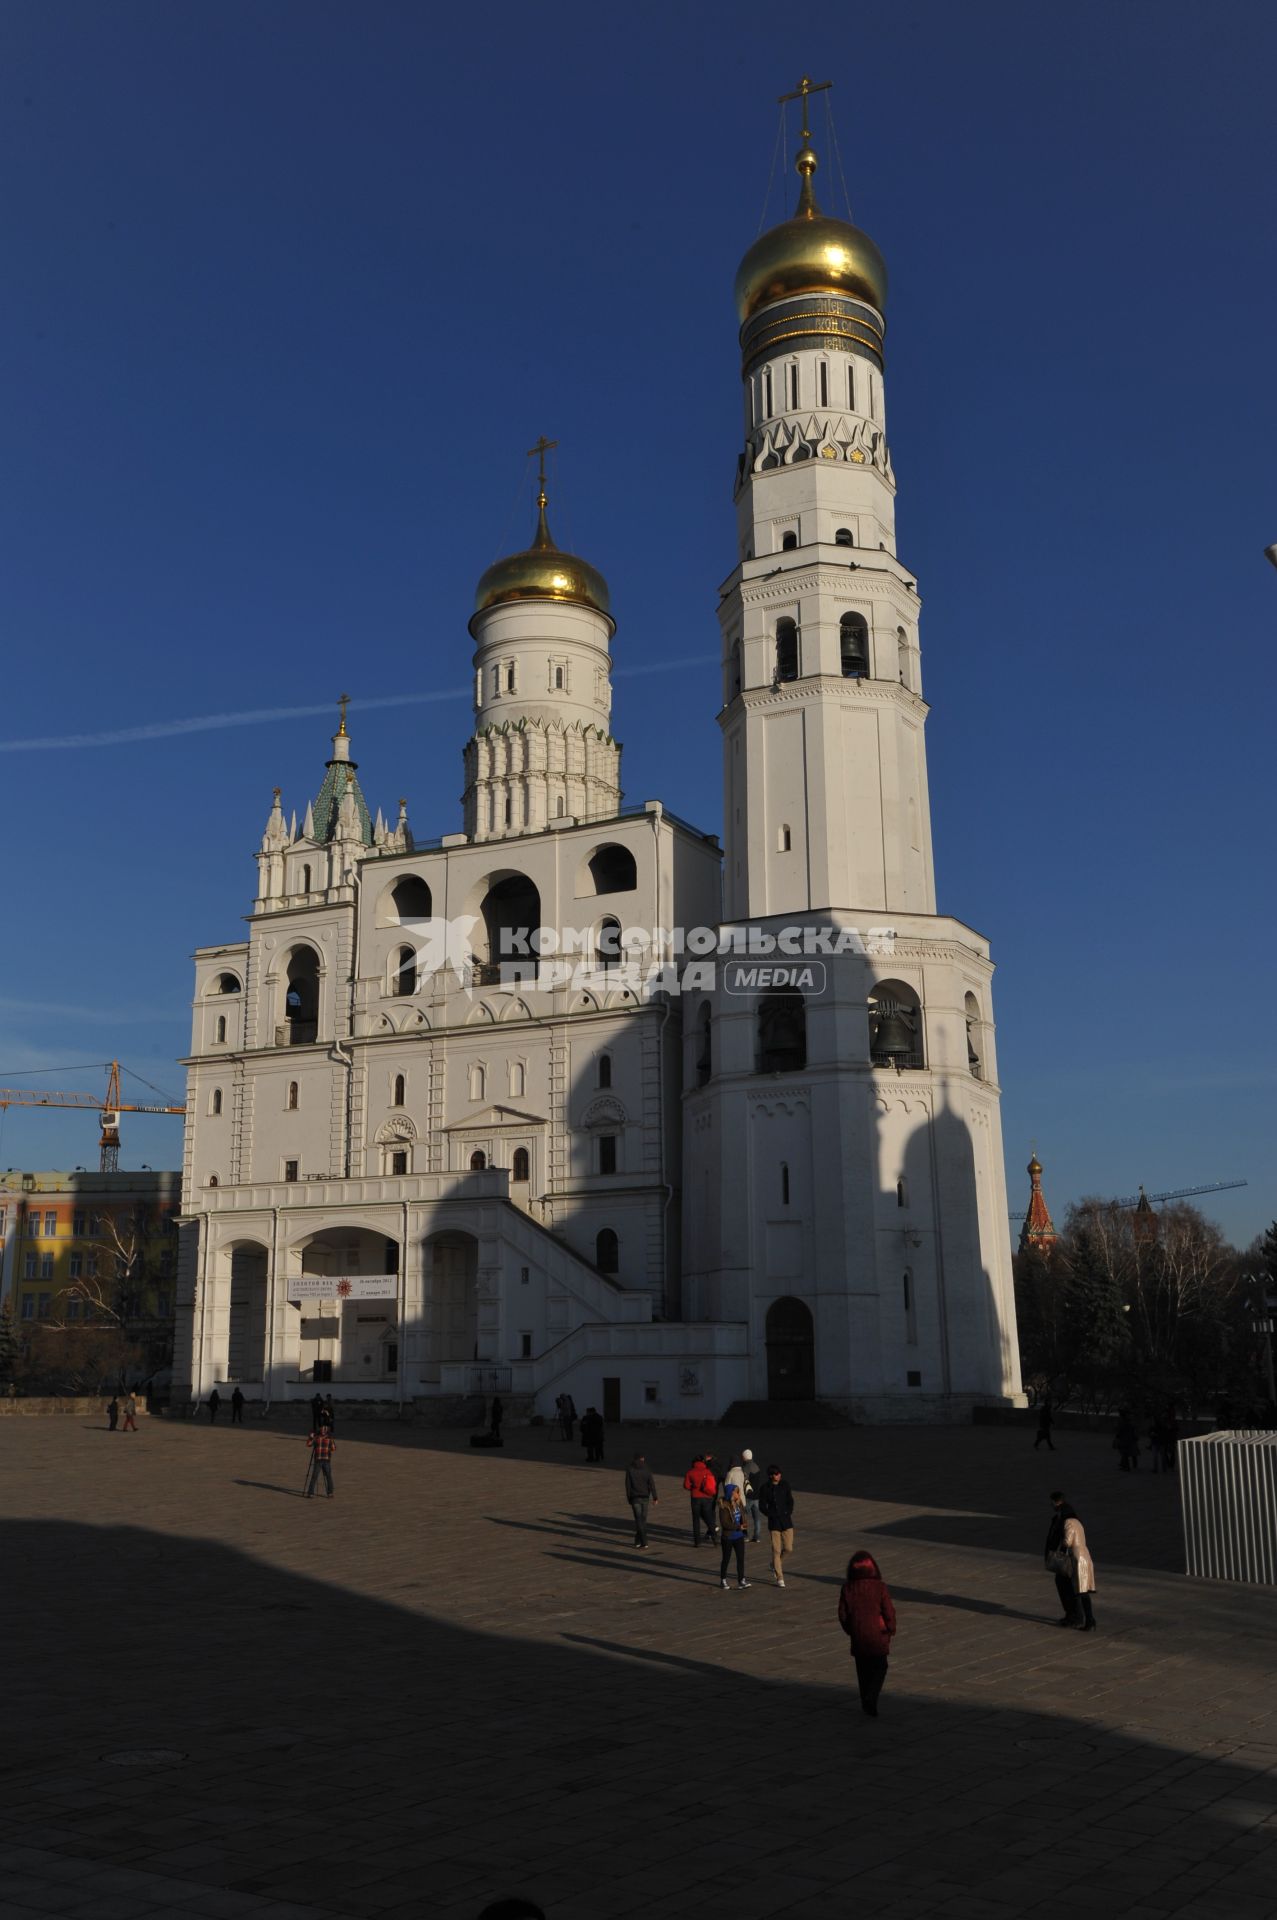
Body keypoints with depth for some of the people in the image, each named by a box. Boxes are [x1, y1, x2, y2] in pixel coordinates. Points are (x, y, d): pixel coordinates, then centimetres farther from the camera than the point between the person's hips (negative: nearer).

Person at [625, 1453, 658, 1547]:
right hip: (645, 1497, 2)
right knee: (643, 1519, 14)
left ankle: (643, 1541, -11)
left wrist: (629, 1499, 7)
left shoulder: (629, 1469, -3)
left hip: (635, 1497, -2)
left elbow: (628, 1485, -1)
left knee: (638, 1519, -1)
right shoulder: (646, 1469, -3)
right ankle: (638, 1541, 17)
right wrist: (654, 1497, -6)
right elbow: (651, 1484, -8)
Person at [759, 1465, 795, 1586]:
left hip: (786, 1520, 2)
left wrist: (788, 1513, -10)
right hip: (774, 1522, -2)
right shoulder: (766, 1488, -1)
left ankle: (776, 1564, 30)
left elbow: (790, 1502, 3)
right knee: (776, 1550, -3)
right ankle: (779, 1578, 6)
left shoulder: (786, 1485, 2)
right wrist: (771, 1514, -11)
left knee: (788, 1548, 0)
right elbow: (762, 1505, 1)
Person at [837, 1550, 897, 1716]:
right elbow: (889, 1612, -9)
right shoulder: (879, 1587, -11)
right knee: (879, 1668, 13)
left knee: (863, 1671, 17)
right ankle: (871, 1698, -6)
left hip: (858, 1638, 2)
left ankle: (866, 1704, 22)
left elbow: (842, 1614, -1)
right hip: (878, 1636, -2)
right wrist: (890, 1630, 7)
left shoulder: (847, 1588, -5)